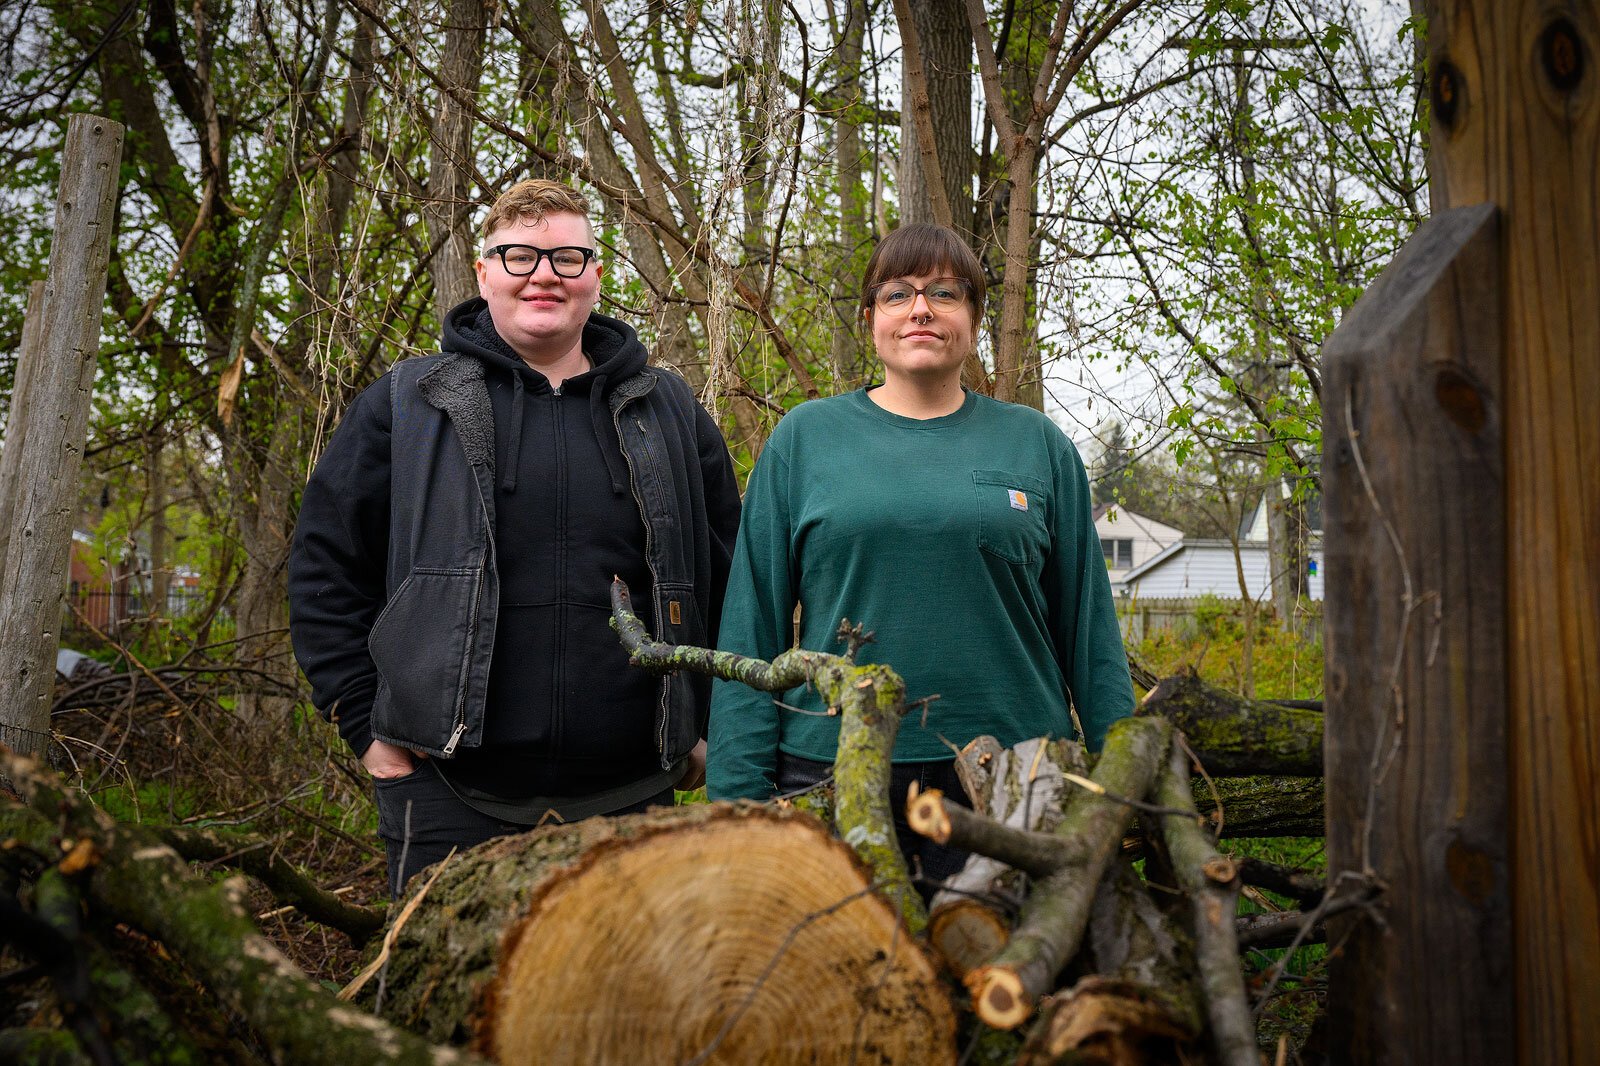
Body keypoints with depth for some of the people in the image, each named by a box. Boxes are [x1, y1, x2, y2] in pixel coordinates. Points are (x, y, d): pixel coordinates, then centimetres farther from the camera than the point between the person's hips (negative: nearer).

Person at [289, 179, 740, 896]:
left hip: (631, 792, 2)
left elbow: (730, 578, 15)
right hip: (449, 794, -2)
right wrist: (366, 724, 1)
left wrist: (708, 724, 10)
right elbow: (325, 568, 6)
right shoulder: (405, 406, 4)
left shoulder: (670, 414, 10)